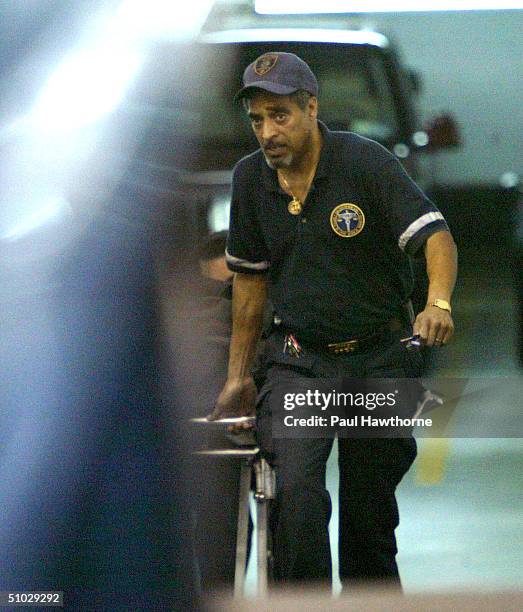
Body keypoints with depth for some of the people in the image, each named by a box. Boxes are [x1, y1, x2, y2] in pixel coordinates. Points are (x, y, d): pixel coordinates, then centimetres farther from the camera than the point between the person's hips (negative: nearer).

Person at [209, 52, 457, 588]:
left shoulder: (365, 162, -12)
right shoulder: (251, 178, 1)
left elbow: (435, 234, -20)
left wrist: (438, 304, -40)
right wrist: (237, 377, 16)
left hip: (379, 359, -2)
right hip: (299, 362, 2)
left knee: (370, 516, 6)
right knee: (297, 487, -23)